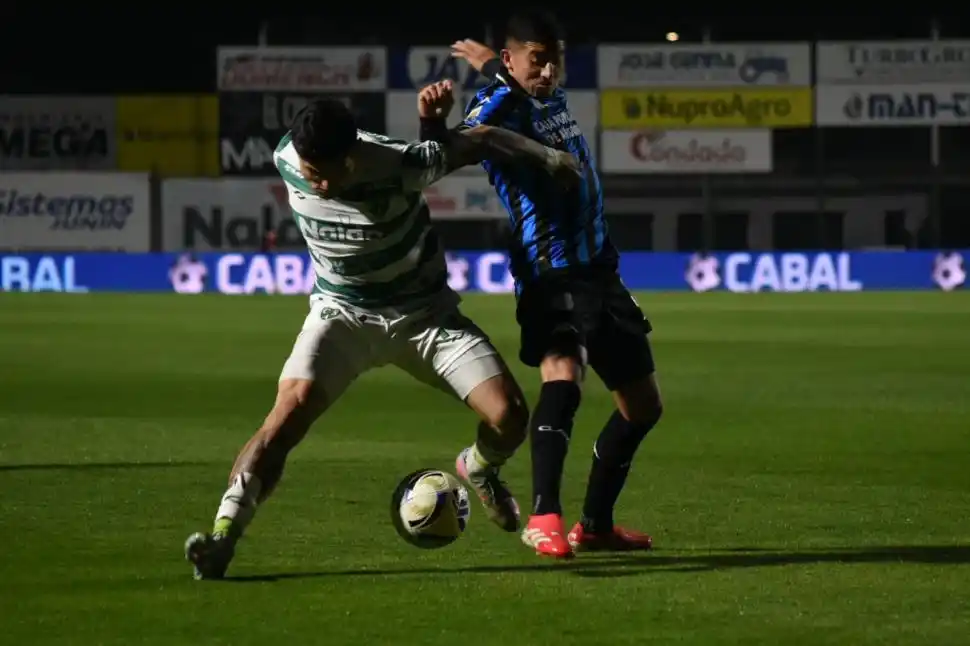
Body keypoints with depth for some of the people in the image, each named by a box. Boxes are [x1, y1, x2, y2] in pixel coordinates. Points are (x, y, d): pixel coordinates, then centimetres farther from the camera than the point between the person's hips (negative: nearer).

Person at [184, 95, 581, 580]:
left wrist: (550, 158, -6)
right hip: (343, 312, 1)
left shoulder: (399, 166, -29)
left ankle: (478, 468, 24)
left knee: (509, 417, -13)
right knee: (289, 413, -26)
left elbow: (480, 140, -14)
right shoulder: (287, 161, -18)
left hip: (425, 314, -1)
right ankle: (223, 534, -30)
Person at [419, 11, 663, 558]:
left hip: (600, 270, 8)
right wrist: (432, 124, -50)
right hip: (551, 276, -8)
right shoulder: (498, 108, -13)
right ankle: (544, 517, -30)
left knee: (644, 404, 5)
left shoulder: (556, 99, 10)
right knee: (562, 376, -25)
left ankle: (596, 524, 11)